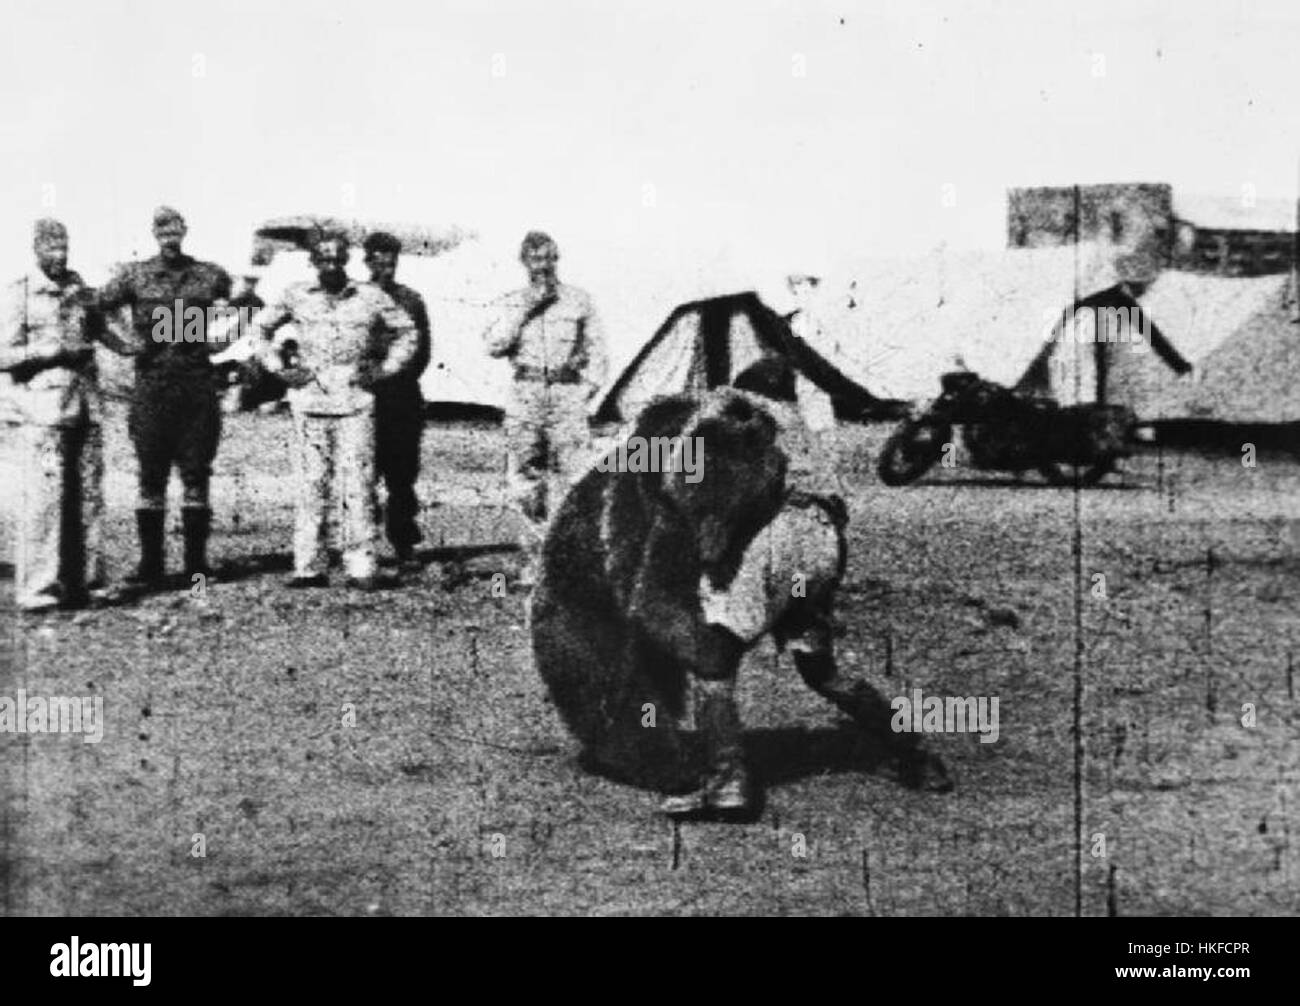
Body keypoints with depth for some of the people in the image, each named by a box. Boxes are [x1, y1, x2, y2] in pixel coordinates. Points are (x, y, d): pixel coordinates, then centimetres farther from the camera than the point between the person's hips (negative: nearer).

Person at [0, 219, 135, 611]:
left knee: (88, 496, 6)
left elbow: (97, 326, 31)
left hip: (86, 406, 6)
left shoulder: (78, 288, 13)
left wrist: (124, 347, 16)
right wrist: (55, 351, -14)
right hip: (43, 408, -6)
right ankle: (37, 589, -7)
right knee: (44, 497, -10)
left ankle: (84, 582, 12)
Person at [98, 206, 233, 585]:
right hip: (151, 386, -1)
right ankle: (150, 563, 8)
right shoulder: (135, 276, 4)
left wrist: (220, 341, 2)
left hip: (199, 386, 1)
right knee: (151, 475, 2)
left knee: (196, 474, 4)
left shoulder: (212, 275, 7)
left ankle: (196, 560, 11)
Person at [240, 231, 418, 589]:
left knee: (358, 485, -4)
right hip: (309, 401, 1)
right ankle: (310, 567, 7)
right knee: (311, 485, 2)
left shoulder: (371, 298, 3)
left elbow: (408, 333, 13)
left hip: (356, 402, -1)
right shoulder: (296, 297, 5)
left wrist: (383, 370, 3)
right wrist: (279, 367, 7)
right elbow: (260, 327, 18)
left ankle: (361, 567, 0)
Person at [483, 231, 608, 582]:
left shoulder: (578, 301, 8)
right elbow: (494, 345, -3)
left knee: (567, 474, -8)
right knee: (524, 474, 2)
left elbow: (597, 350, 12)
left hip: (567, 393, -1)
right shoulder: (512, 303, 11)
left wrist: (588, 388, 1)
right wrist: (525, 308, -8)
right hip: (525, 394, 2)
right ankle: (536, 551, 14)